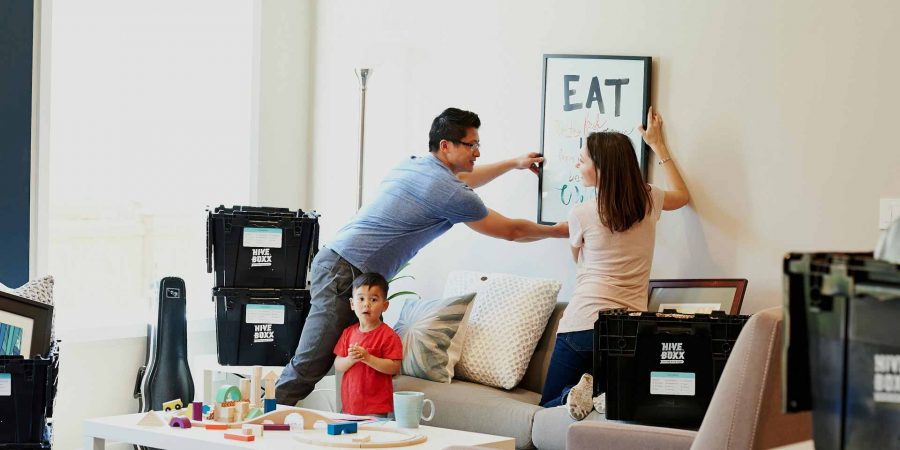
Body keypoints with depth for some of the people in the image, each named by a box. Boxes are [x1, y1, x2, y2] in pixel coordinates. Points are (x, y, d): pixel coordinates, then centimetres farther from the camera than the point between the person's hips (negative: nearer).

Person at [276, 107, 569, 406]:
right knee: (309, 367, -10)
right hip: (345, 275, -10)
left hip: (333, 262, 10)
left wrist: (514, 164, 45)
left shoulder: (413, 165, 15)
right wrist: (558, 231, 18)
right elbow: (511, 231, 2)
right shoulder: (448, 193, -11)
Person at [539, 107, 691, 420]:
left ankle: (575, 392, -21)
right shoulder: (649, 200, 5)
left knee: (549, 405, 11)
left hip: (582, 324, -3)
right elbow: (682, 195, 31)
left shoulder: (581, 215, -5)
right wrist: (658, 145, 36)